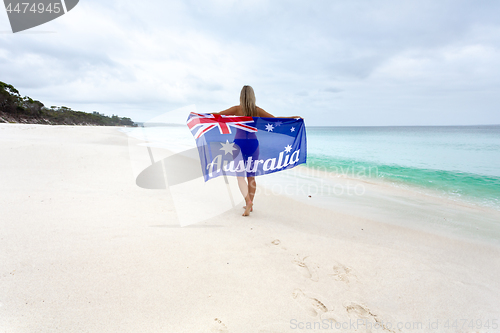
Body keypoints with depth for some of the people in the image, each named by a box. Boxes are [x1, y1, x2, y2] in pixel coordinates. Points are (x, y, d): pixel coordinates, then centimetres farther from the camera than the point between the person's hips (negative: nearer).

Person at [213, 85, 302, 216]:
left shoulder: (237, 109, -4)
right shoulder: (258, 110, 2)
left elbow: (218, 114, -7)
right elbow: (275, 119, 4)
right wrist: (293, 117, 17)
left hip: (239, 143, -3)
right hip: (253, 143, 3)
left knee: (240, 175, 1)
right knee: (251, 175, 11)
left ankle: (248, 201, -18)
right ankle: (250, 204, 19)